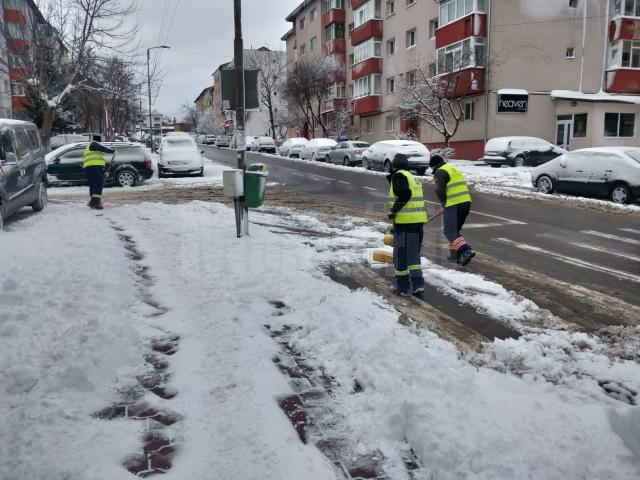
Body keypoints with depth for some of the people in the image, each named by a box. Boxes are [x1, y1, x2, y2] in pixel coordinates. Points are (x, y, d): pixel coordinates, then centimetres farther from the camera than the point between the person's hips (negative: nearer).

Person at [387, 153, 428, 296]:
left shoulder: (398, 176, -6)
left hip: (406, 221, -9)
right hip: (419, 221, 9)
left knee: (401, 254, 3)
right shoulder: (412, 177, 21)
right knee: (414, 254, 18)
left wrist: (393, 210, -12)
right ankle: (418, 284, 18)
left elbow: (405, 194, -23)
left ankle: (403, 287, 10)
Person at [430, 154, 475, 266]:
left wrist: (444, 204, -1)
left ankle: (466, 250, -20)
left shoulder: (440, 172, -4)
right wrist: (445, 206, 24)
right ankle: (455, 254, 23)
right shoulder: (455, 169, 25)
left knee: (450, 231, -4)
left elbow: (439, 190, -15)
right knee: (455, 229, 20)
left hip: (454, 205, -9)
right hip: (466, 202, 9)